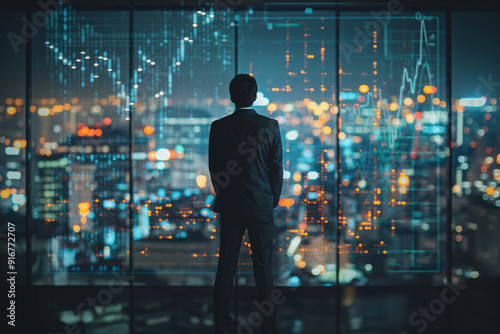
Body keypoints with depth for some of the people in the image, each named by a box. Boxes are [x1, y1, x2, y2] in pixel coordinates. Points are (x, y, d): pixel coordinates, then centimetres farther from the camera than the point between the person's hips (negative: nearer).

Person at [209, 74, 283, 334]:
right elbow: (277, 167, -1)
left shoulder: (219, 127, -5)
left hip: (229, 205, 0)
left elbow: (213, 167, 1)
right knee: (263, 264, 7)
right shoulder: (270, 126, -5)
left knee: (226, 264, 7)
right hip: (261, 204, 0)